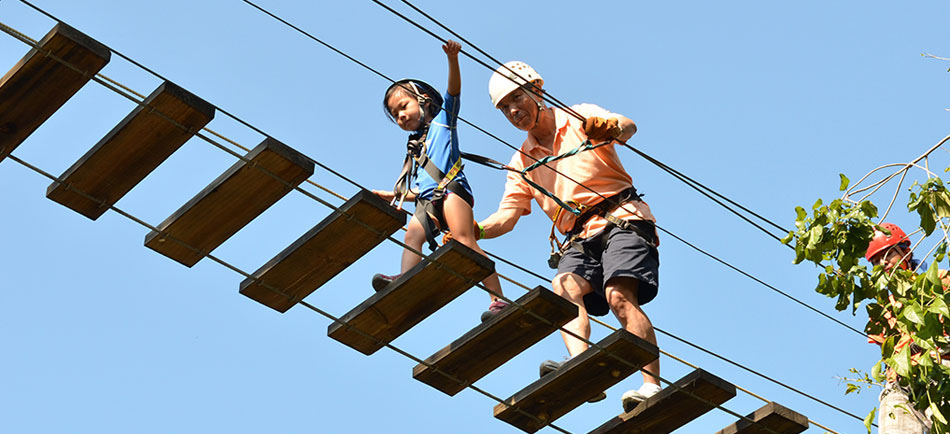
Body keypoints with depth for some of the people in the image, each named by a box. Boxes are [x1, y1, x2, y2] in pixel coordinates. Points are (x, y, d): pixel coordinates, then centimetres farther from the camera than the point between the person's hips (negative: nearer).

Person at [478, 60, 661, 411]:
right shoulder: (522, 162, 18)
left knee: (619, 296, -25)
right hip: (579, 238, 5)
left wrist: (609, 129, -42)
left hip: (621, 218, -5)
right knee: (564, 288, -25)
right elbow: (507, 215, 9)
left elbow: (628, 126, -16)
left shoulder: (580, 118, 4)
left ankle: (652, 386, -33)